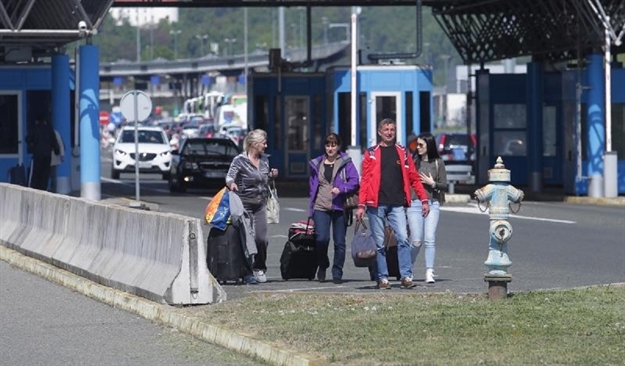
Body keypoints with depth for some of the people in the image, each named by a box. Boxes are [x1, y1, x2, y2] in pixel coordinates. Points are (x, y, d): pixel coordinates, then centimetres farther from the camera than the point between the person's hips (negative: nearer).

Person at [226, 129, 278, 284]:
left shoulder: (264, 159, 10)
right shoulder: (240, 160, -9)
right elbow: (230, 176, -19)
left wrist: (272, 175, 2)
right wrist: (231, 184, -41)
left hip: (260, 204, 5)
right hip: (245, 204, -5)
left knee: (262, 238, -1)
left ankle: (259, 269, 18)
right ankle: (247, 273, 2)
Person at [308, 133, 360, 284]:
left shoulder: (346, 163, 3)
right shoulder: (317, 164, 13)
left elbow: (354, 181, -6)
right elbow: (312, 185, 19)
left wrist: (341, 189, -21)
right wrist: (312, 202, 12)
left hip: (339, 208, -1)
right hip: (321, 207, 1)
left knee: (339, 242, 1)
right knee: (322, 238, -15)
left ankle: (337, 274, 12)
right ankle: (322, 266, 10)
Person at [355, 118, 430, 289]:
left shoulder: (402, 152, 12)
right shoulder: (371, 153, 8)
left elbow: (414, 177, 12)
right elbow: (365, 180, 4)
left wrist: (424, 199, 5)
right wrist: (361, 204, -4)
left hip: (397, 204, 1)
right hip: (376, 204, 0)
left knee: (403, 238, -12)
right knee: (380, 243, 1)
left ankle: (406, 276, -12)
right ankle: (382, 278, 7)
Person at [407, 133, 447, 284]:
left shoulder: (438, 163, 4)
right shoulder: (413, 161, 4)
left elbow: (444, 186, 7)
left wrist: (432, 183, -10)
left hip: (432, 204, 0)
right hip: (414, 204, 0)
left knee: (430, 240, -8)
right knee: (416, 241, -2)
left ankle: (429, 272, -4)